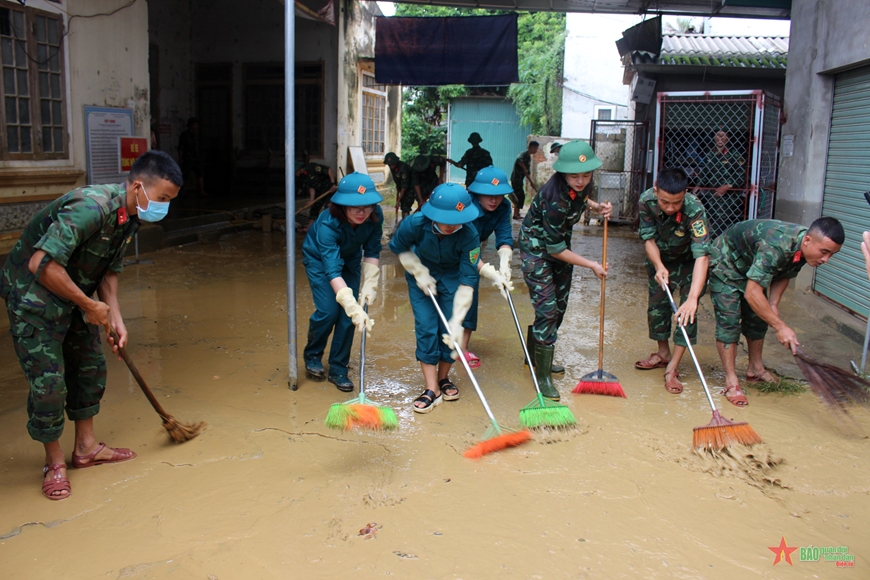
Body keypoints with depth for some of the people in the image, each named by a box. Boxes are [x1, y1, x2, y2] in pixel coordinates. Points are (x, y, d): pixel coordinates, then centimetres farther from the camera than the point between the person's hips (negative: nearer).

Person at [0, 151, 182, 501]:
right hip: (33, 296, -9)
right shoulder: (91, 207, -32)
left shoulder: (128, 217, -2)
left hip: (73, 297, 9)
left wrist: (115, 317, -5)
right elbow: (41, 265, -36)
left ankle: (86, 448, 28)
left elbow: (109, 271, 7)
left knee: (91, 367, 13)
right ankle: (55, 463, 14)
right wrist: (90, 306, -26)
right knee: (48, 383, -5)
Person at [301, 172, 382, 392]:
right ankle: (312, 355, 15)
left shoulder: (375, 216, -29)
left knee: (349, 314, -6)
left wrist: (369, 285, -26)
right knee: (328, 311, -15)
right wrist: (354, 308, -53)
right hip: (319, 259, -4)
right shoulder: (327, 224, -41)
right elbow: (332, 270, -46)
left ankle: (338, 369, 9)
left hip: (350, 259, 4)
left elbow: (372, 252, -15)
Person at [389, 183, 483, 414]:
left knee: (450, 330, -4)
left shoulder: (469, 235, -33)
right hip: (422, 273, 0)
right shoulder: (414, 224, -32)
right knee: (426, 328, -7)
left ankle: (443, 378, 21)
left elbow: (467, 281, -29)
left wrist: (457, 322, -32)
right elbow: (400, 248, -8)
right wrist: (419, 273, -17)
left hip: (453, 276, 0)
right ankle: (432, 389, -1)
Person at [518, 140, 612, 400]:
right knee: (547, 308, -13)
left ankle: (534, 357, 34)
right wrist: (592, 265, -18)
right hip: (537, 245, -8)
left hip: (560, 241, 8)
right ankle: (543, 376, -3)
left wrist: (596, 207, -7)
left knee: (560, 306, 15)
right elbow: (554, 249, -26)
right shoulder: (555, 198, -35)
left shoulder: (579, 184, -14)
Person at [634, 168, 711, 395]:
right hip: (660, 258, 4)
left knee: (686, 312, -12)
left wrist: (692, 298, -56)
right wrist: (659, 266, -34)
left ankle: (672, 369, -5)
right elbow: (649, 238, -16)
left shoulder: (694, 209, -40)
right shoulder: (646, 200, -28)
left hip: (689, 261, -4)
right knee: (657, 305, 10)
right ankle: (663, 353, 31)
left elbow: (702, 255, -47)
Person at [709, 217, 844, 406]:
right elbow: (751, 293, -42)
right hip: (725, 264, -8)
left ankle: (755, 369, 29)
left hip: (751, 267, 8)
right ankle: (731, 382, -8)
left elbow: (783, 275, 5)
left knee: (758, 318, 13)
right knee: (729, 321, -14)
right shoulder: (775, 247, -42)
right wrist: (780, 327, -39)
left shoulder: (804, 249, -16)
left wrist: (774, 302, -10)